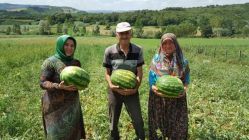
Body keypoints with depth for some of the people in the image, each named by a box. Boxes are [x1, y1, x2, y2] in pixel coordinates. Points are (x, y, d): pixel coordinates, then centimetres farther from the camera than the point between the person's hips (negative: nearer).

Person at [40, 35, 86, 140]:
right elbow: (43, 83, -14)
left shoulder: (76, 62, 5)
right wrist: (59, 86, -29)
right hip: (56, 105, -5)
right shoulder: (50, 62, -11)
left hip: (72, 104, 5)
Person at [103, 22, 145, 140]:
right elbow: (107, 72, -2)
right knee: (113, 121, 16)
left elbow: (140, 72, -5)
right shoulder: (109, 51, -7)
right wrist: (111, 85, -19)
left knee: (138, 120, 4)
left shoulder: (138, 50, -6)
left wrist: (136, 87, -20)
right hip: (115, 90, 1)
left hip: (131, 91, 0)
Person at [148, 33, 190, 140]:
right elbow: (151, 79, -3)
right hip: (158, 98, -1)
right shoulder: (156, 59, -3)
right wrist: (154, 88, -23)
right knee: (158, 124, 10)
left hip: (177, 98, 1)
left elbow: (186, 79, 4)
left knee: (177, 125, 8)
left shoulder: (182, 60, 0)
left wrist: (184, 89, -16)